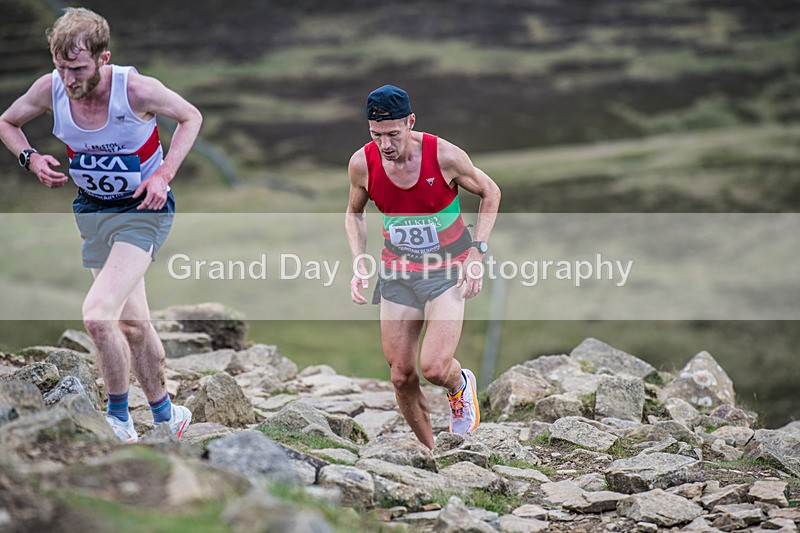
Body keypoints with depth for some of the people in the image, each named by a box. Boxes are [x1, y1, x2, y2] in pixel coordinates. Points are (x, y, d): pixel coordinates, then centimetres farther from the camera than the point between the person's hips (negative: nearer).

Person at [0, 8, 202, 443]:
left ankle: (119, 419, -3)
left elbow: (190, 117, -5)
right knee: (132, 325, 15)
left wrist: (164, 174, -16)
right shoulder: (50, 89, -13)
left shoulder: (136, 89, -24)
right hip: (92, 209, 5)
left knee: (98, 314, -22)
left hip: (143, 209, -5)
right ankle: (165, 415, 34)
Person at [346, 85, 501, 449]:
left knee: (435, 368, -18)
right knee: (402, 377, 3)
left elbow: (490, 193, -1)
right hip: (397, 274, 3)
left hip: (447, 271, -3)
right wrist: (359, 265, -2)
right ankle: (429, 451, 26)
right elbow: (354, 213, 11)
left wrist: (477, 253, -8)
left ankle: (461, 386, 20)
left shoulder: (445, 156, -19)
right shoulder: (362, 163, -10)